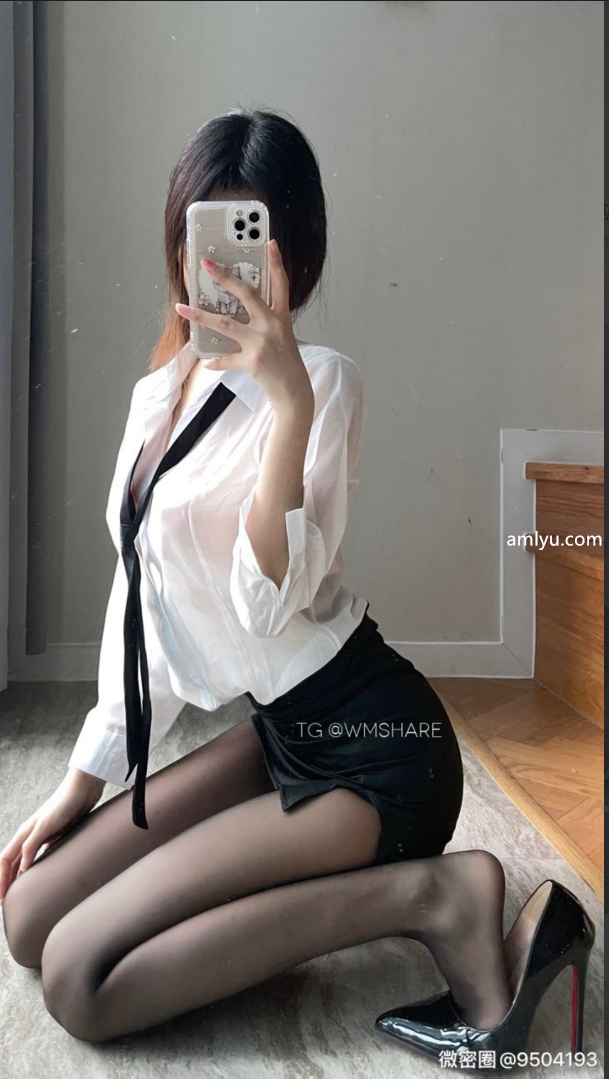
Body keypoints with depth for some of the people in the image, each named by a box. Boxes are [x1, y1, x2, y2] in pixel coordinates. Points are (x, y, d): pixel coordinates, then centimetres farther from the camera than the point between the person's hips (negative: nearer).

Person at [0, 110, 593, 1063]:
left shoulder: (323, 380, -13)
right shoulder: (159, 391, 9)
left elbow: (269, 601, -23)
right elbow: (143, 592, 12)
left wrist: (289, 395, -31)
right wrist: (84, 779, 14)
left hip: (371, 748, -7)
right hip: (279, 732, 8)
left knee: (80, 982, -13)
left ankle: (428, 894, -7)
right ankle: (323, 887, 13)